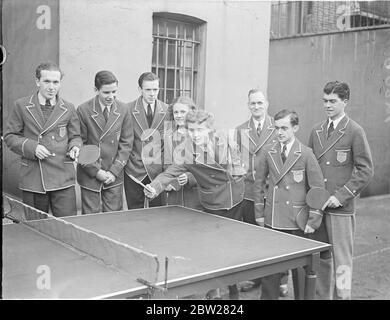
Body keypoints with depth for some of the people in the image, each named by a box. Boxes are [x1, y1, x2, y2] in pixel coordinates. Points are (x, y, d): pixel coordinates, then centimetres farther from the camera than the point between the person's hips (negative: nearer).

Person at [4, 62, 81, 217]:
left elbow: (75, 137, 15)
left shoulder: (68, 108, 8)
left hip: (63, 179, 0)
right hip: (32, 179, 0)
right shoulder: (21, 106, 4)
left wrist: (74, 147, -8)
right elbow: (10, 136, 5)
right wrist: (32, 147, -11)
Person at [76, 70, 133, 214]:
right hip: (90, 176, -2)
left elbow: (126, 144, 2)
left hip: (114, 176, 2)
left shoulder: (123, 110, 0)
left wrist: (114, 171, -5)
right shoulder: (83, 110, -8)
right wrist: (96, 171, -8)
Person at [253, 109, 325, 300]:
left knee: (299, 268, 7)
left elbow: (318, 189, -4)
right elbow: (258, 183, 12)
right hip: (272, 220, 3)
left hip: (298, 222, -2)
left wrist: (313, 221, -6)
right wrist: (260, 212, 9)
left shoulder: (306, 154, -4)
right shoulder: (267, 152, 4)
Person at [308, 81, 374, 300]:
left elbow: (366, 171, -8)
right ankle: (323, 295, 27)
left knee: (341, 261, 1)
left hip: (341, 208, -5)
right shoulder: (317, 131, 10)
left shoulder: (355, 131, -6)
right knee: (322, 257, 13)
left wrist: (340, 196, -13)